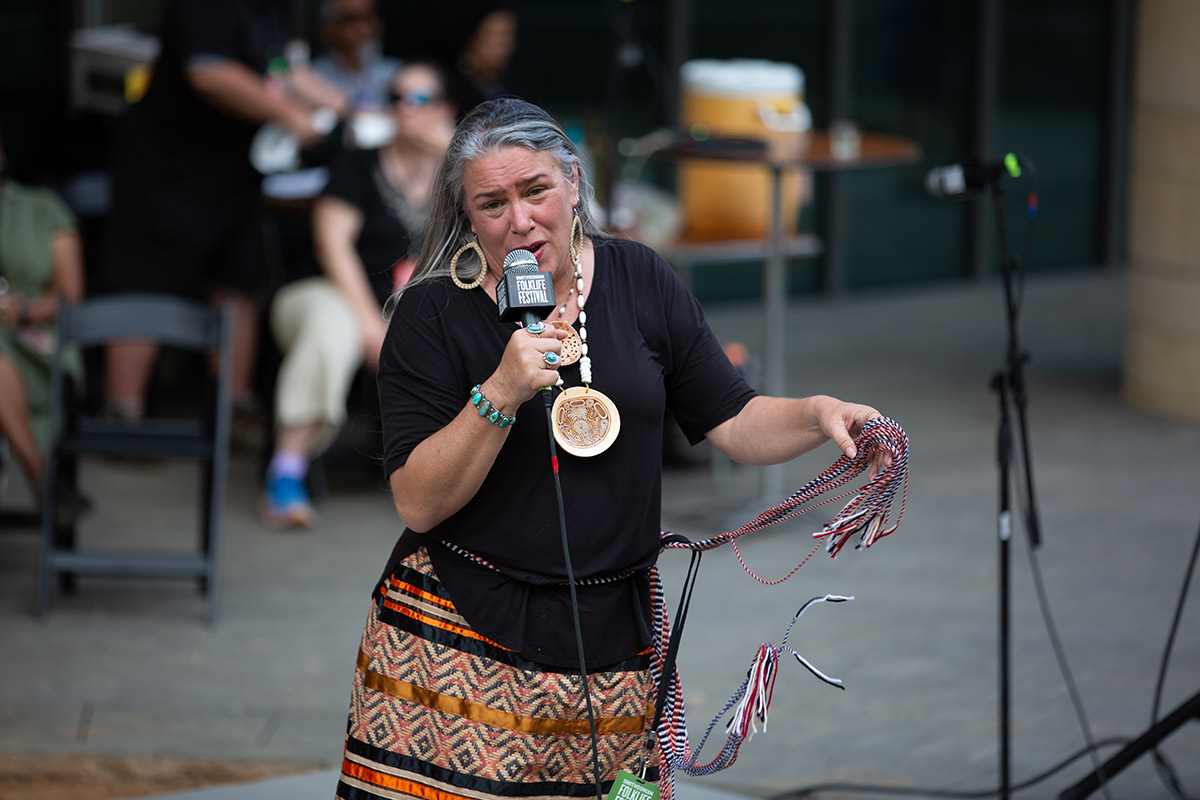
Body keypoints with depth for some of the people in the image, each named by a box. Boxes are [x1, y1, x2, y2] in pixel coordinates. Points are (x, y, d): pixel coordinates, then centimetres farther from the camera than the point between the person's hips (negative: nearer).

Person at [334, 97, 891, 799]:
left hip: (613, 638, 3)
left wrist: (819, 414, -13)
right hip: (463, 632, -3)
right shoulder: (433, 314, -5)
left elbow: (734, 424, 6)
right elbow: (418, 503, -11)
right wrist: (502, 393, -22)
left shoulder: (641, 280, 5)